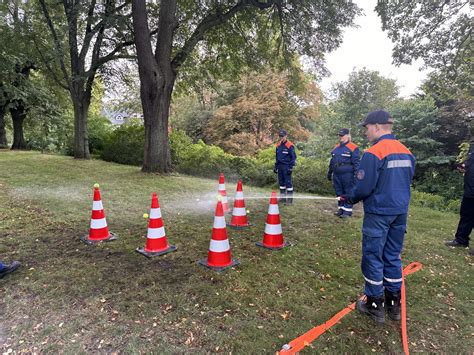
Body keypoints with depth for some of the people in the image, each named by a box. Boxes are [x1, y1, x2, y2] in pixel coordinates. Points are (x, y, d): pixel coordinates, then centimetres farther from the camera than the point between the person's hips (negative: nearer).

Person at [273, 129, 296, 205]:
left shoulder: (289, 145, -10)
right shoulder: (278, 145, 11)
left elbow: (293, 157, -9)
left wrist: (291, 167, -13)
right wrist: (276, 166, 17)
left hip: (286, 166, -7)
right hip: (280, 166, 7)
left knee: (288, 182, -6)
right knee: (281, 182, 11)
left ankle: (289, 199, 1)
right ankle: (282, 197, 21)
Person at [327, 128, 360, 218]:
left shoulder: (353, 148, -6)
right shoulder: (336, 148, 15)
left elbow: (356, 163, -9)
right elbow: (332, 161, 22)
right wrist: (329, 172, 22)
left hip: (347, 175, -7)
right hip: (337, 175, 7)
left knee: (348, 193, 0)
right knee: (339, 192, 11)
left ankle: (347, 210, 6)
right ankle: (341, 208, 22)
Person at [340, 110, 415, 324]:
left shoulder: (373, 153, -18)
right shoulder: (406, 152, 6)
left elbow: (363, 187, -19)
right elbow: (405, 181, 14)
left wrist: (350, 198, 0)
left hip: (378, 213, -7)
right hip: (400, 212, 7)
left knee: (373, 258, 6)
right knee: (393, 257, 17)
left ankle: (375, 306, 16)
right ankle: (394, 304, 28)